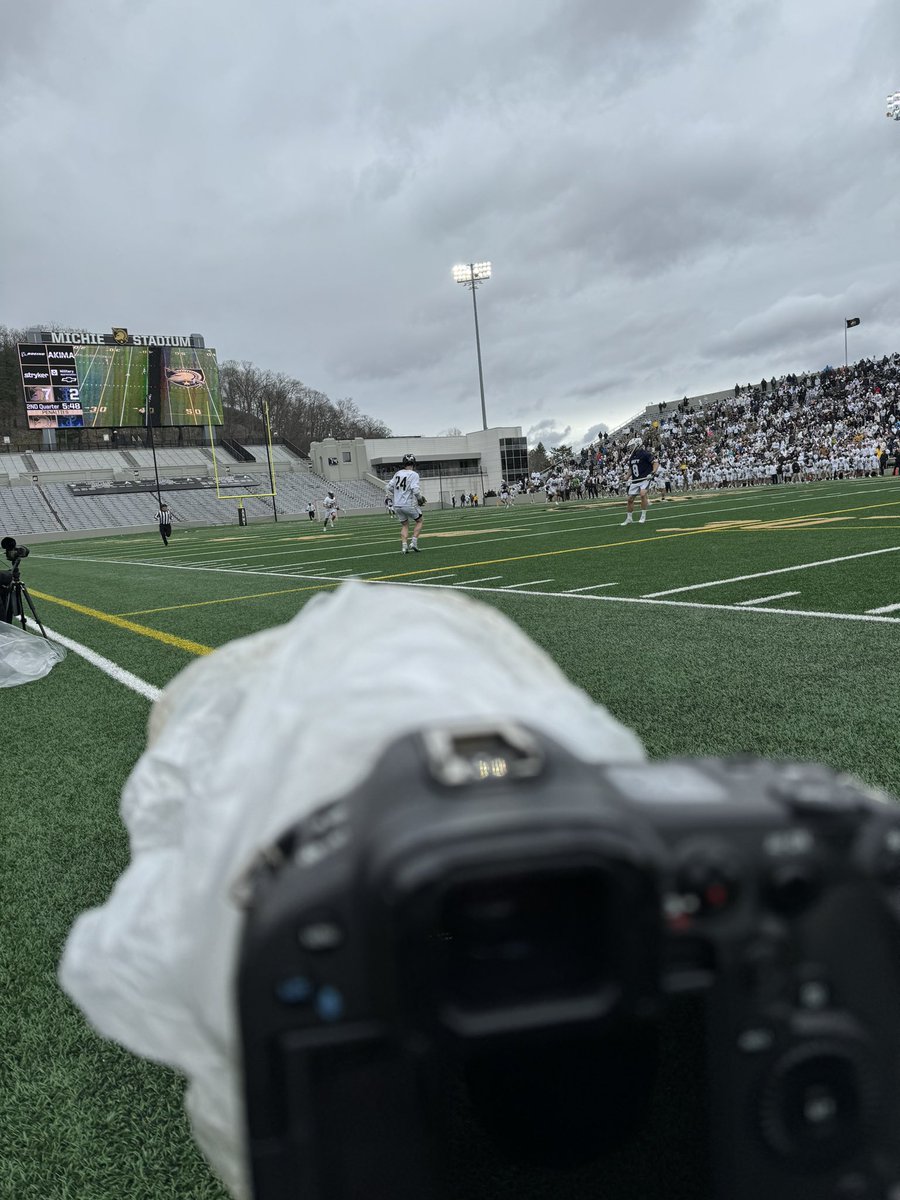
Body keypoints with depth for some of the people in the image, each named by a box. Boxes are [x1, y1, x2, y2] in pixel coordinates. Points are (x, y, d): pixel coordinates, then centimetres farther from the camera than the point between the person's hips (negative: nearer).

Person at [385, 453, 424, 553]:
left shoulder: (397, 473, 8)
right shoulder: (414, 474, -10)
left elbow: (388, 488, 13)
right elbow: (415, 490, -20)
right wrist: (420, 498, -2)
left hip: (397, 506, 5)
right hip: (409, 505, -5)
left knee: (404, 525, 18)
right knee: (419, 521, 16)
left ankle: (404, 546, 4)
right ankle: (414, 542, 3)